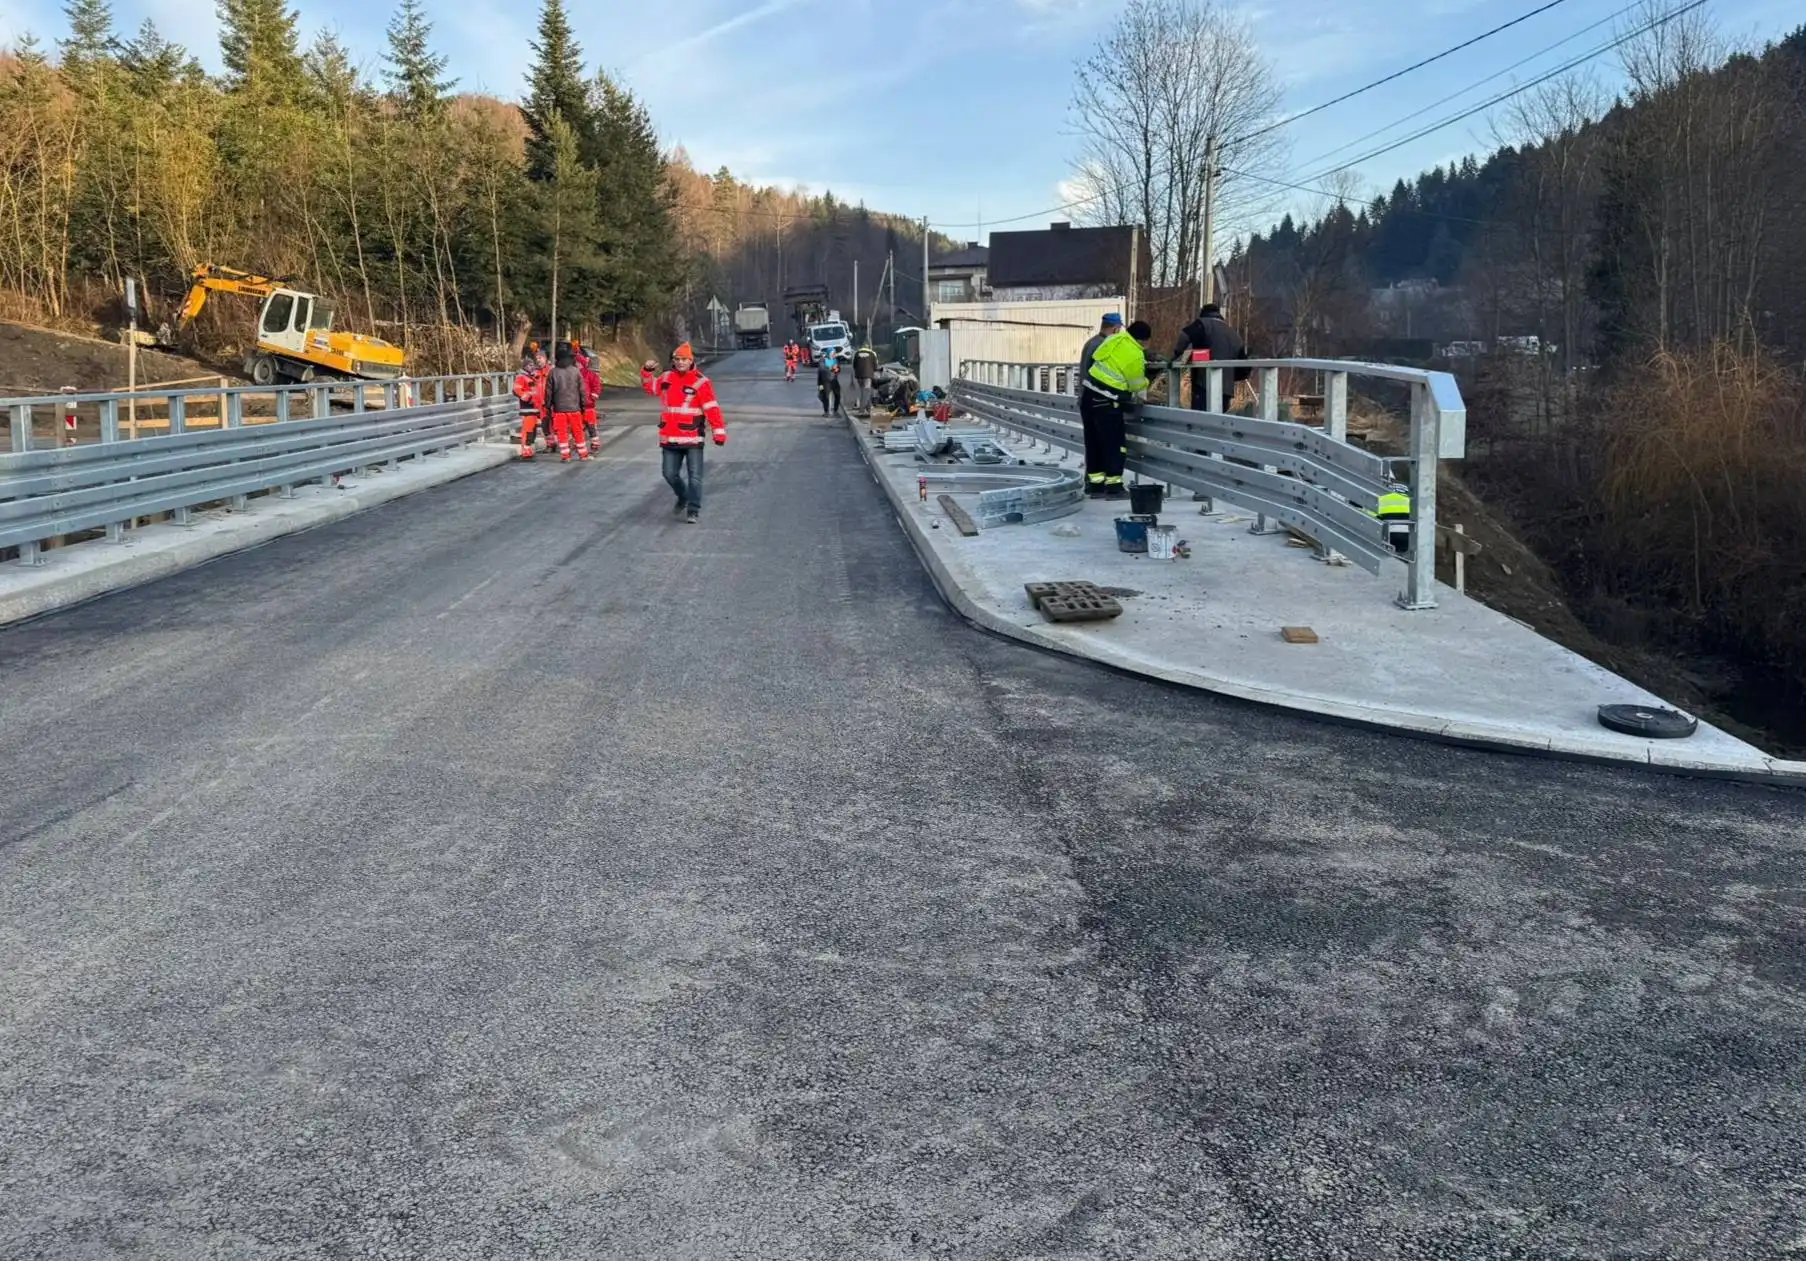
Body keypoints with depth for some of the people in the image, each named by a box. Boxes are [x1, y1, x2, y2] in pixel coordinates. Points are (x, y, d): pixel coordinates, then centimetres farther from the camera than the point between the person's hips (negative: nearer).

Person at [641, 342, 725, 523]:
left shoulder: (700, 382, -9)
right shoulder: (666, 379, 7)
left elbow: (712, 409, -13)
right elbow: (650, 387, 28)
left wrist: (719, 432, -18)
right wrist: (647, 372, 11)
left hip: (692, 438, -5)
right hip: (670, 438, 5)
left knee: (695, 475, -3)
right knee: (670, 474, 12)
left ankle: (693, 510, 4)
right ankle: (683, 497, 37)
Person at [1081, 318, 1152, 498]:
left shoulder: (1113, 339, 7)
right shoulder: (1136, 356, -13)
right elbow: (1137, 385, -2)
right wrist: (1146, 382, 21)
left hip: (1088, 395, 8)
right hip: (1105, 402, -8)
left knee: (1093, 441, 15)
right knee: (1114, 443, 2)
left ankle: (1095, 483, 22)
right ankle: (1113, 486, 2)